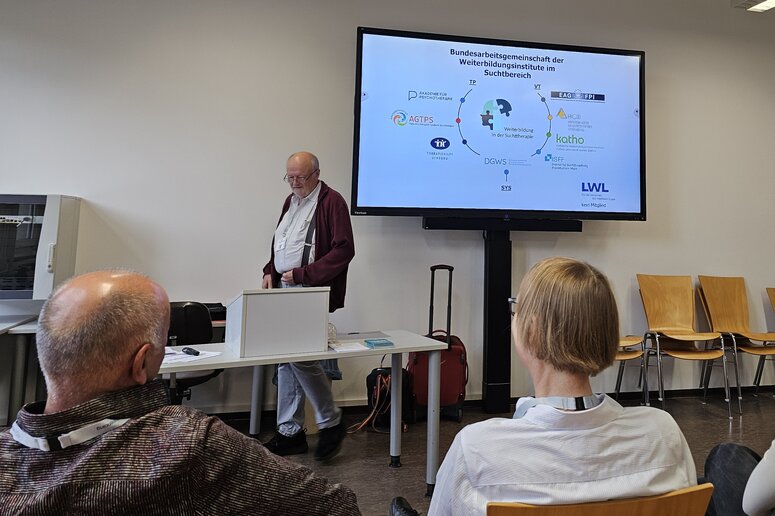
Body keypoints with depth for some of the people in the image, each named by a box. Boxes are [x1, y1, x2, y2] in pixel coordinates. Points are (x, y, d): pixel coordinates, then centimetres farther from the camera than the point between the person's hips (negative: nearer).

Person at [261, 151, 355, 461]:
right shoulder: (291, 201, 17)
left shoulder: (332, 201, -9)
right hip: (285, 290, 8)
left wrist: (302, 274, -17)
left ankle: (331, 423, 11)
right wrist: (271, 272, 9)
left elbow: (344, 250, -16)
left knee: (301, 356, -12)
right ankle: (289, 433, 21)